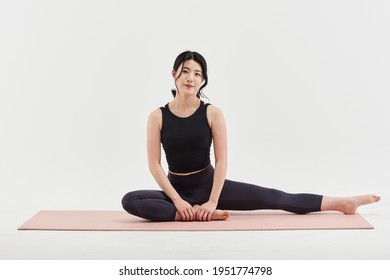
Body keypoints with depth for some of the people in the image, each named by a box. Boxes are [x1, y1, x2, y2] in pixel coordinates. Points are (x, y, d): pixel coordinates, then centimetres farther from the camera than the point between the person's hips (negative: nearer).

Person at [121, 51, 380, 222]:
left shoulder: (213, 113, -9)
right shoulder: (157, 117, -8)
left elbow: (221, 161, -10)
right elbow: (154, 164, -10)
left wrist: (213, 200, -17)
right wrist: (177, 199, -18)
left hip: (209, 183, 0)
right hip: (176, 188, 1)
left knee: (275, 198, -10)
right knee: (130, 200, -28)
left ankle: (341, 203, -5)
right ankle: (200, 214, -30)